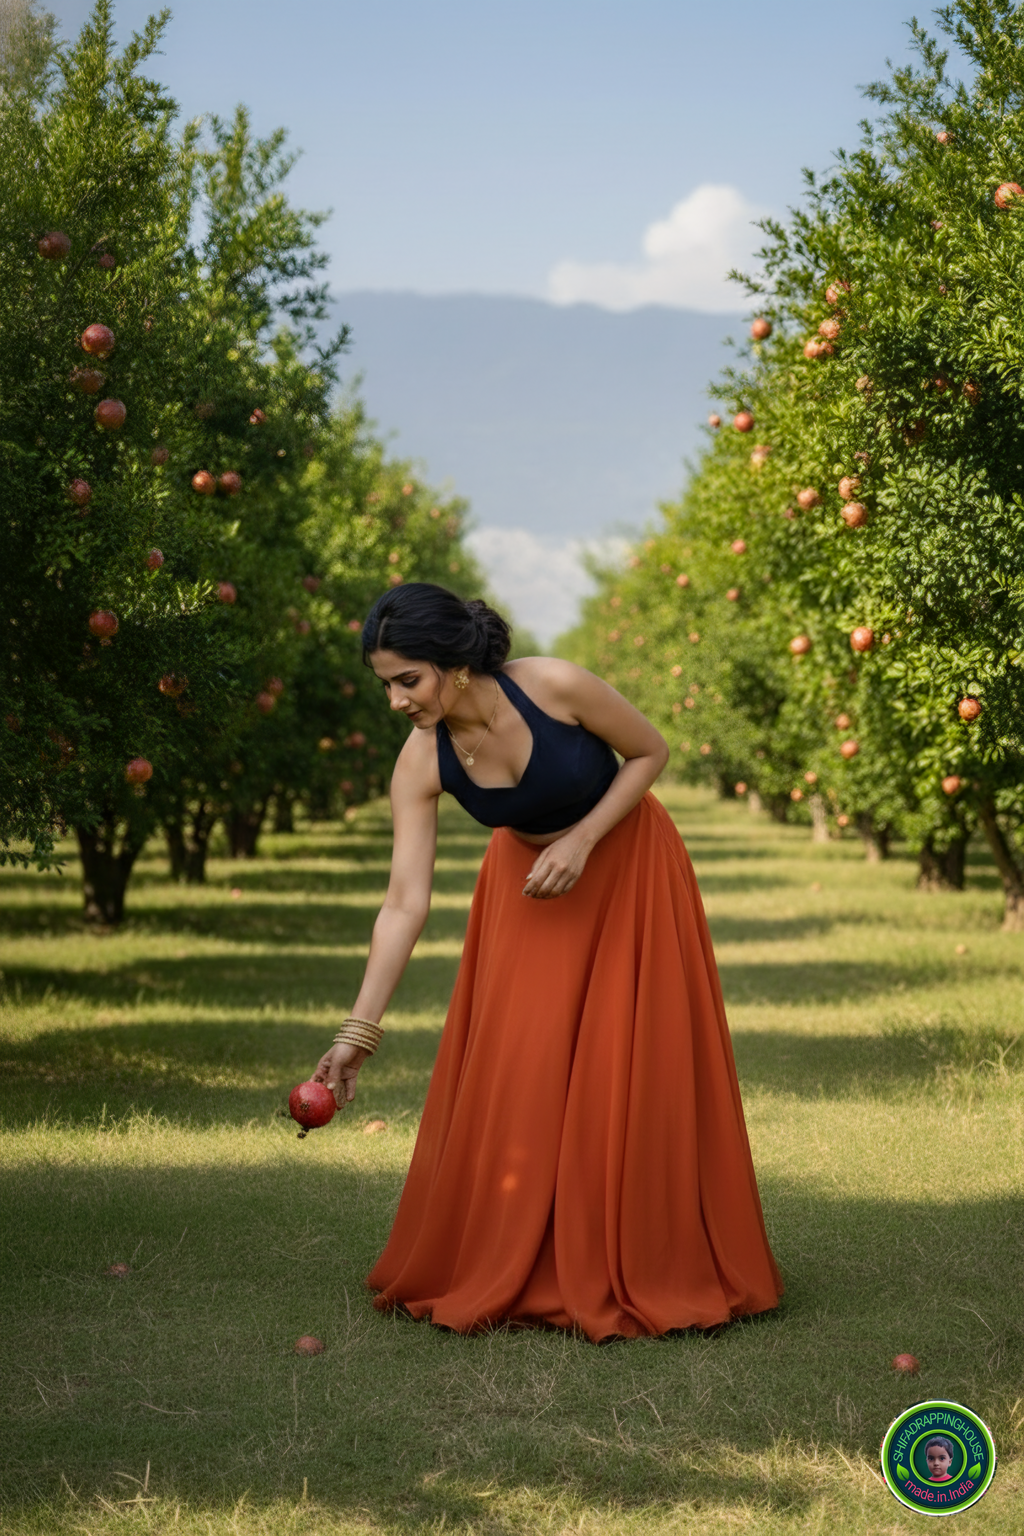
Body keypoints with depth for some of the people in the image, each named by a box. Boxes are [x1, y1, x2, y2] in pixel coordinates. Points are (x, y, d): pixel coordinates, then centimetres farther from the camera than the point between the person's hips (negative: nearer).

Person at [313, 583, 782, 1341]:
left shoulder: (556, 685, -31)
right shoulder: (421, 763, -22)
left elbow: (651, 751, -14)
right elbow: (405, 904, -21)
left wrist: (582, 839, -25)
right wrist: (359, 1030, -26)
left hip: (628, 868, -3)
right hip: (528, 882, 3)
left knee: (634, 1073, -2)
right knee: (512, 1076, -1)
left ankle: (643, 1273, 11)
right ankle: (509, 1273, 14)